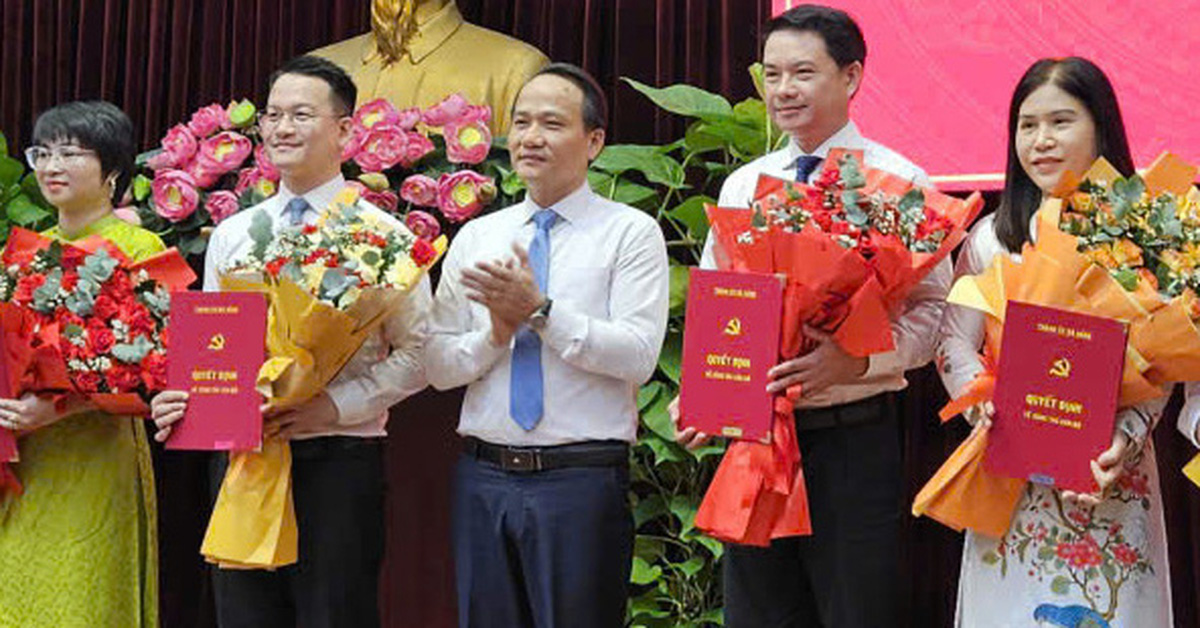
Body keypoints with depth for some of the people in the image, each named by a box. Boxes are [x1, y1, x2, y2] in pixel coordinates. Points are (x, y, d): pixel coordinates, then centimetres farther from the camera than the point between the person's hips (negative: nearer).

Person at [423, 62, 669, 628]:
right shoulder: (475, 237, 13)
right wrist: (496, 332, -11)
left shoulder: (630, 232, 0)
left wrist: (540, 311, -17)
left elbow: (638, 356, -12)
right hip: (483, 478, 4)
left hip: (582, 480, -4)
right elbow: (438, 366, 8)